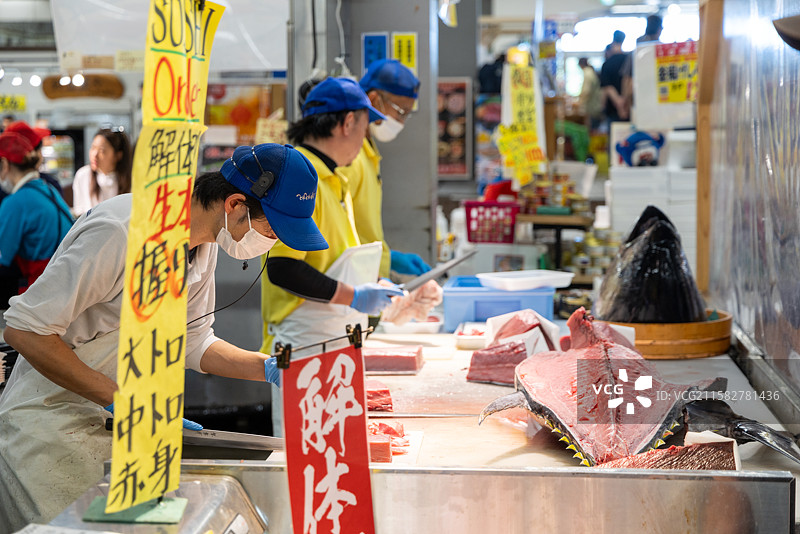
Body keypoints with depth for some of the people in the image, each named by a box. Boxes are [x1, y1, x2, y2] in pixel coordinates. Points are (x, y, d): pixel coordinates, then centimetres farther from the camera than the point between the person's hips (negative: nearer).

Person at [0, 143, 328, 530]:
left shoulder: (202, 243, 1)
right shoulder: (122, 231, -27)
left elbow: (192, 342, 11)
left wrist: (268, 368, -4)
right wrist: (123, 401, -25)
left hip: (111, 421, 8)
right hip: (49, 421, -8)